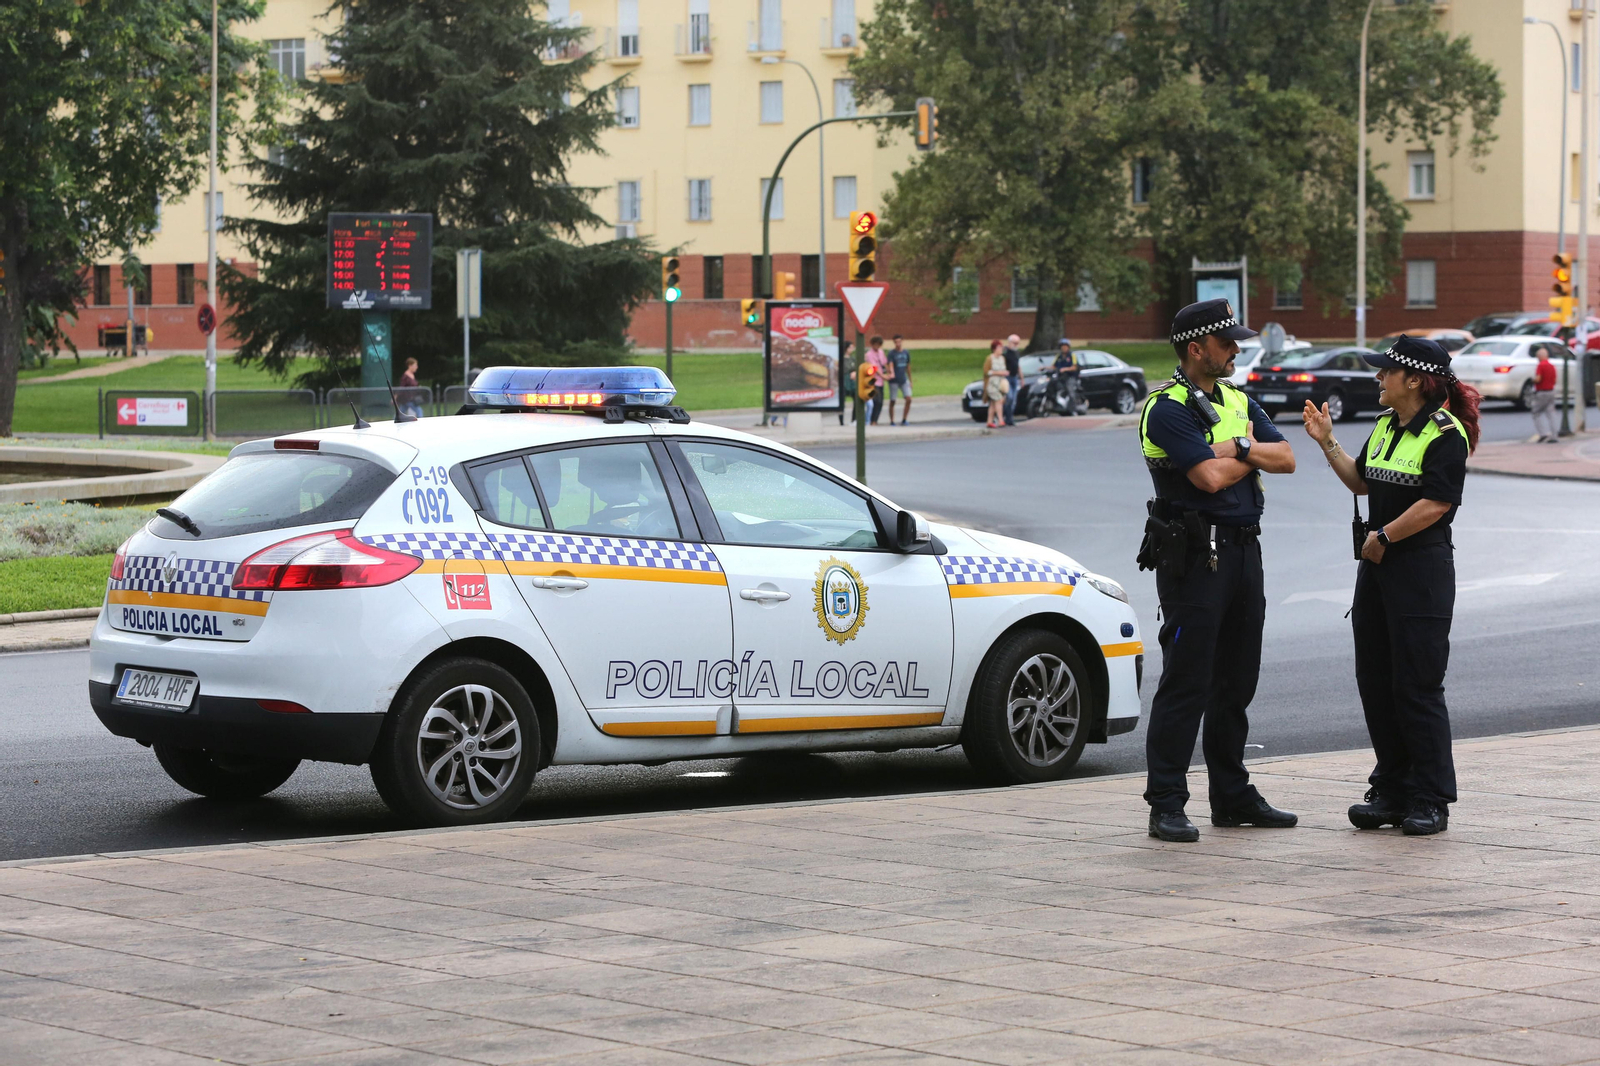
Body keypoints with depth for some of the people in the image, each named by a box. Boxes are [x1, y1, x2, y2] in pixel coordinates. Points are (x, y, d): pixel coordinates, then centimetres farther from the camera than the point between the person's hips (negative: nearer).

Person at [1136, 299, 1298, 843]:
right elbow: (1210, 477, -21)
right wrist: (1252, 454, -2)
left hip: (1243, 551, 8)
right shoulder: (1168, 408, -11)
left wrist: (1240, 448, -12)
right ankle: (1166, 806, -4)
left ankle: (1233, 797, 22)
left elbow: (1285, 459, 6)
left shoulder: (1239, 401, 15)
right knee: (1185, 684, -7)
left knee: (1236, 682, 13)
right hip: (1193, 556, -8)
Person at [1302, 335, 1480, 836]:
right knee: (1375, 682, 10)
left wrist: (1383, 537, -13)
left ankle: (1430, 800, 2)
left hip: (1422, 569, -9)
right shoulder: (1386, 427, 14)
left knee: (1417, 686, -6)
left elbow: (1435, 503, -19)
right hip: (1377, 568, 9)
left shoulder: (1445, 433, -12)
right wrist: (1328, 442, 14)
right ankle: (1390, 791, 18)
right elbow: (1361, 481, 22)